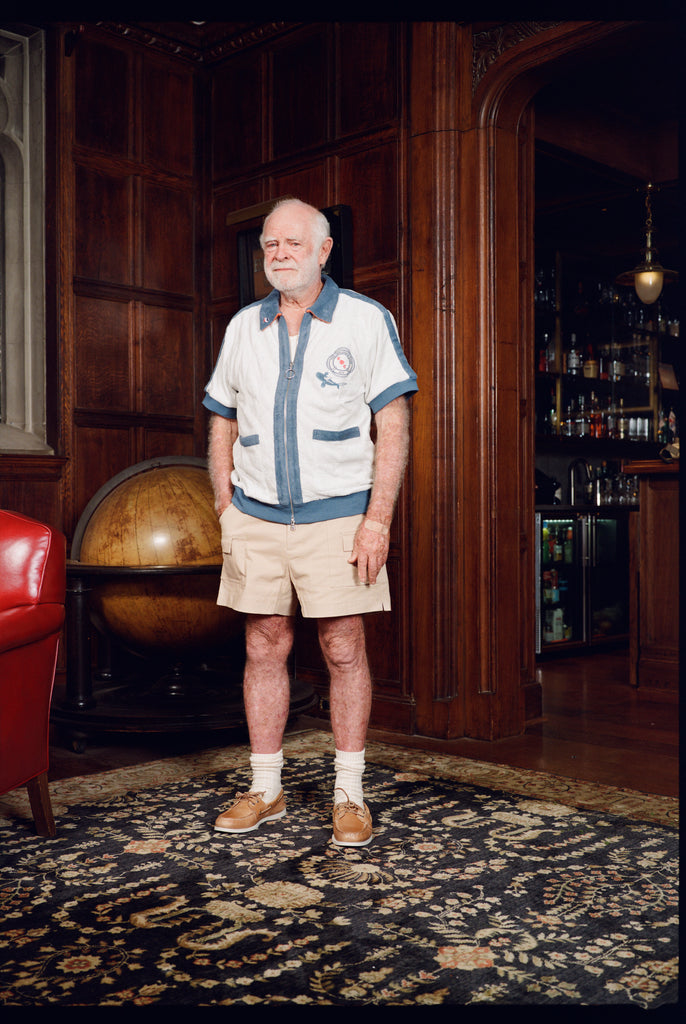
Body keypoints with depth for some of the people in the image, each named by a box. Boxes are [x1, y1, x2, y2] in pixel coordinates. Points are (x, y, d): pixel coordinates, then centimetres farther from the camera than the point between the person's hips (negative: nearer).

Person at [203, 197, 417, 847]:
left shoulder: (366, 320, 1)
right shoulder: (243, 327, 12)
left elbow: (393, 423, -4)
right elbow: (222, 422, 17)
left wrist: (378, 519, -11)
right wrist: (225, 507, 6)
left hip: (338, 517, -3)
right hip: (256, 518, 3)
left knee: (344, 652, 1)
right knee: (264, 650, 7)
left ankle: (349, 793, 14)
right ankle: (265, 790, 19)